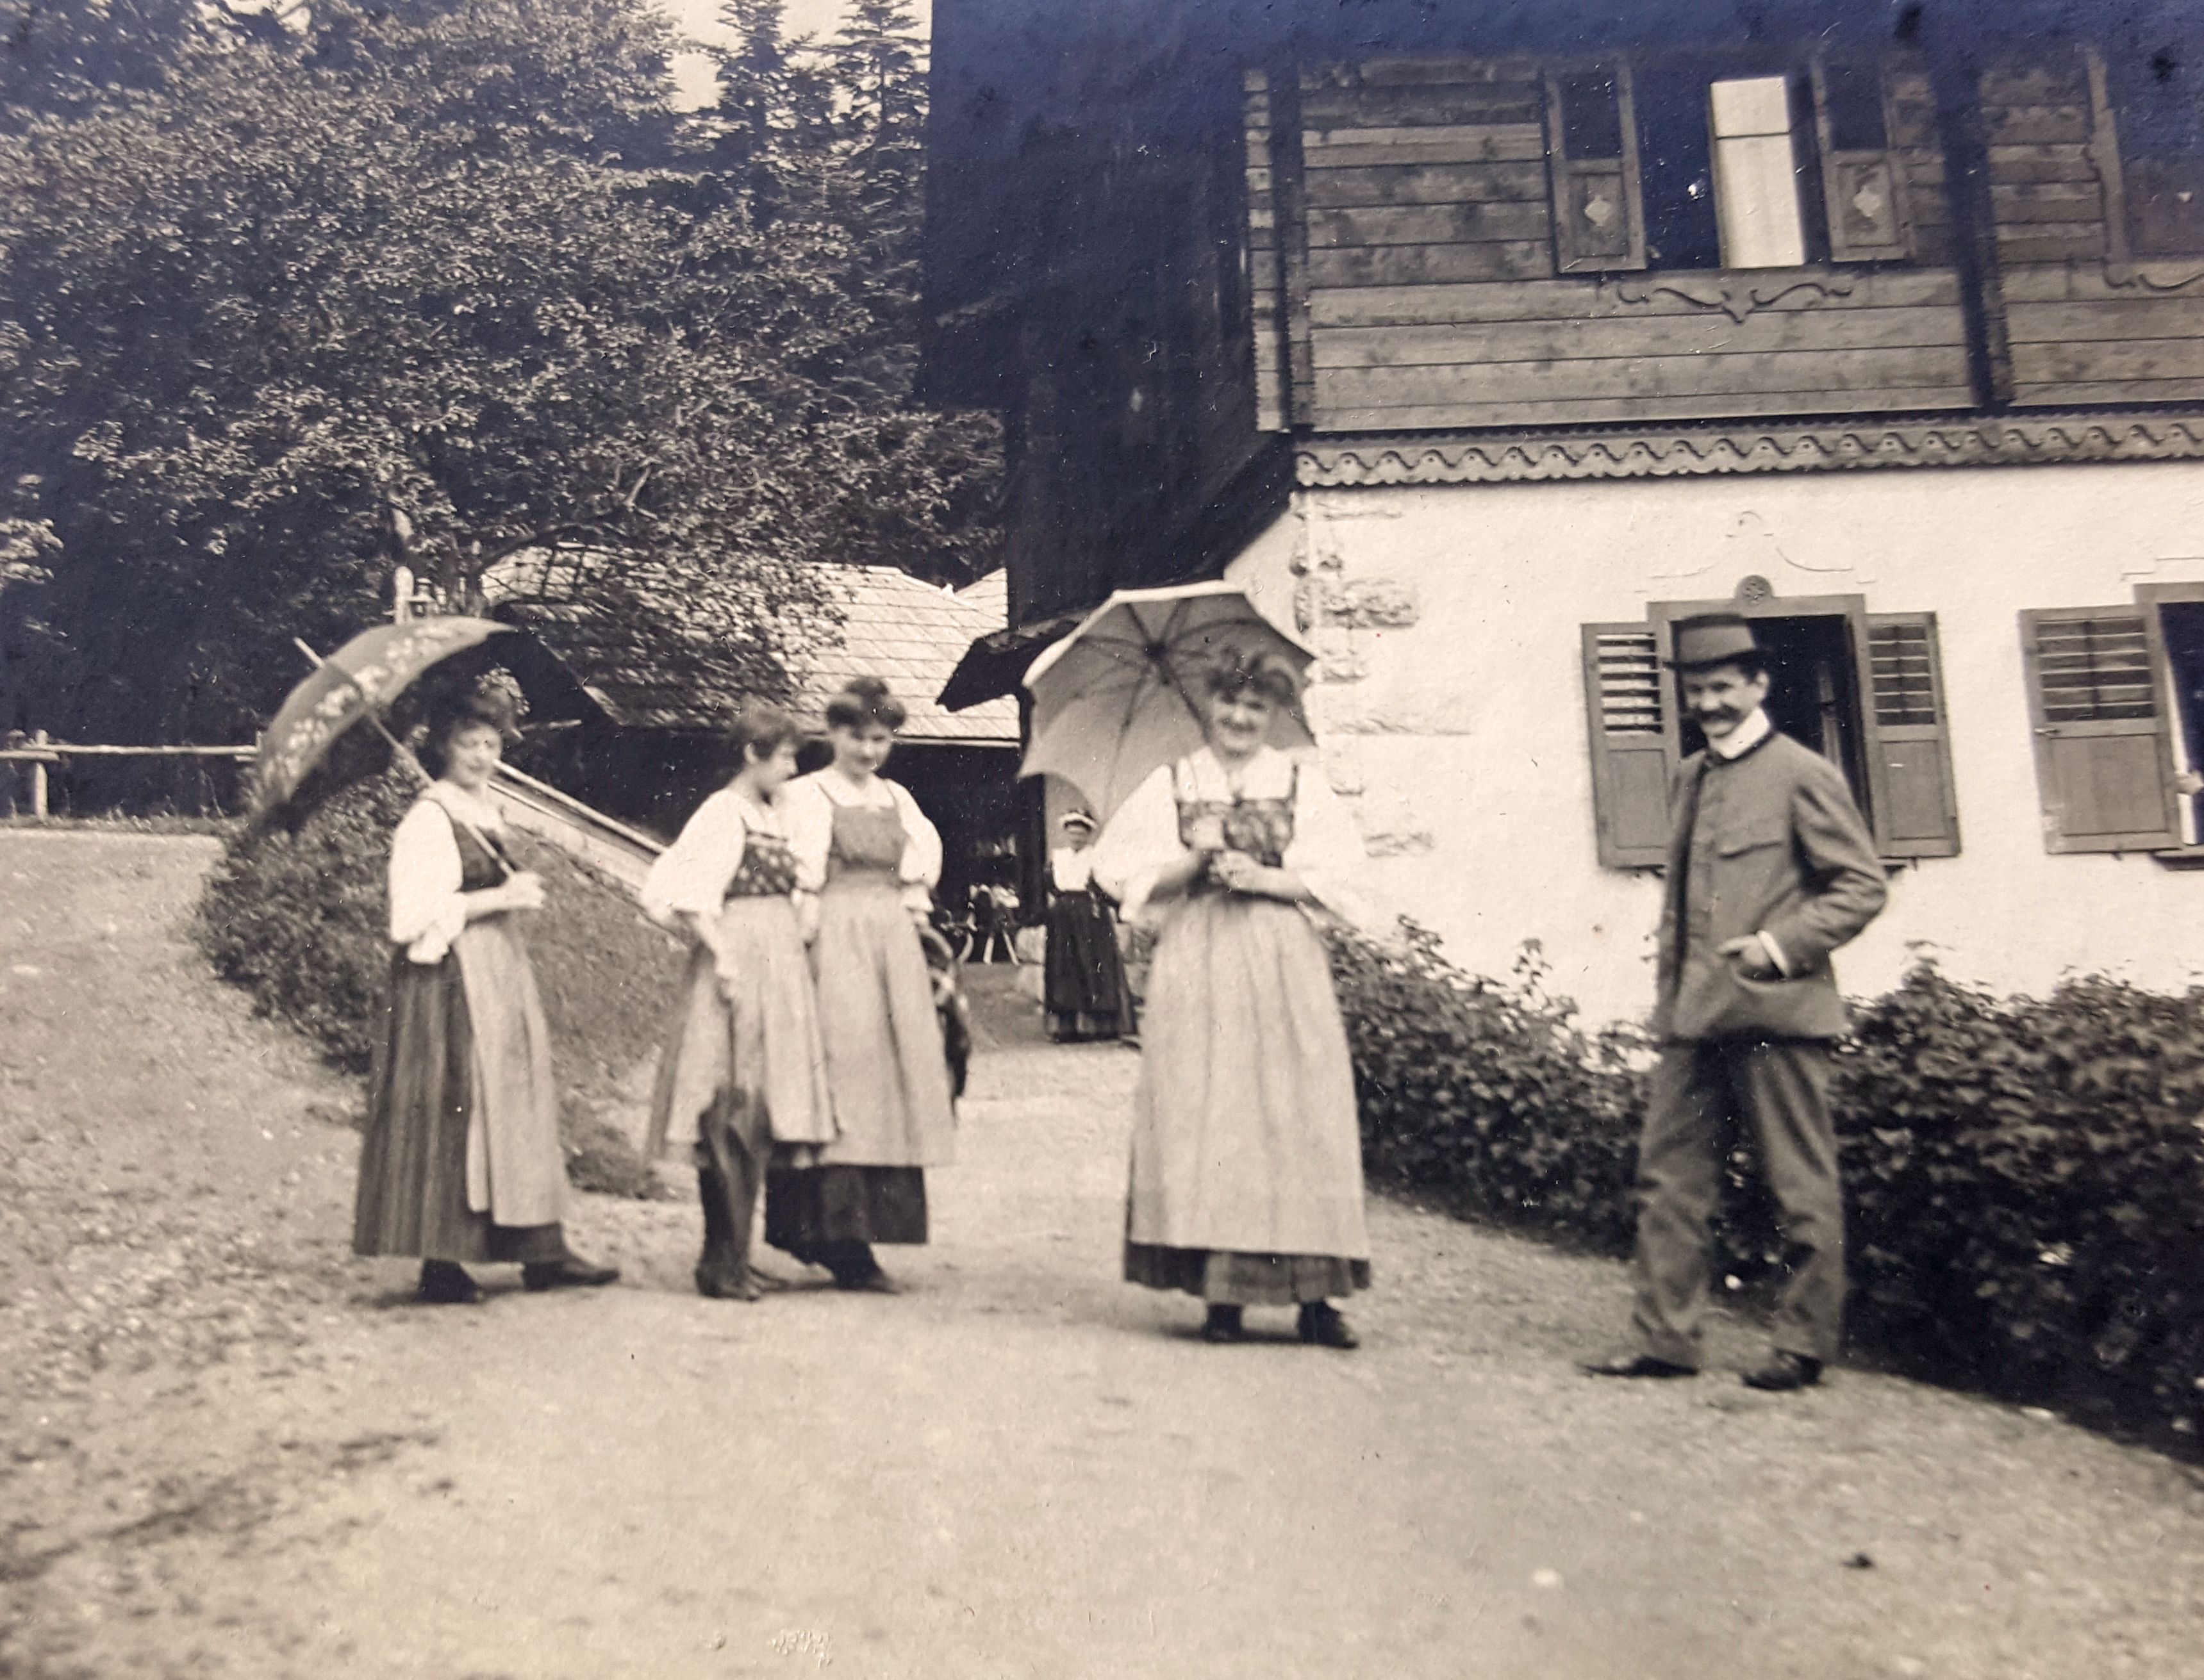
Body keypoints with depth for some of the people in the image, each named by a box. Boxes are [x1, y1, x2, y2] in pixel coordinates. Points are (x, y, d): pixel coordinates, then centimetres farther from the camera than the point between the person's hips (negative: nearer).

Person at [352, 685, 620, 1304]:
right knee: (450, 1109, -6)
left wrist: (517, 894, 9)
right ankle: (441, 1262, 2)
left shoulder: (484, 814, 16)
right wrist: (497, 898, -17)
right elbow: (414, 915, -18)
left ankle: (541, 1251, 11)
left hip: (499, 977, 9)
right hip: (449, 980, -9)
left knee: (519, 1104, 7)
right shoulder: (428, 819, -9)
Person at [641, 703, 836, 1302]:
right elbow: (688, 893, -15)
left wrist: (795, 950, 15)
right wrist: (721, 954, -20)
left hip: (778, 969, 9)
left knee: (759, 1117, 10)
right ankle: (723, 1262, -1)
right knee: (731, 1114, -7)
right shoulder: (723, 812, -8)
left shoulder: (769, 816, 17)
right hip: (740, 965, -9)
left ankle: (733, 1257, 17)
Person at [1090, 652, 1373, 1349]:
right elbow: (1126, 874, 6)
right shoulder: (1171, 785, 11)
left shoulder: (1304, 786, 11)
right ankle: (1222, 1292, 0)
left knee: (1299, 1116, -4)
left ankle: (1314, 1294, 1)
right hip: (1198, 961, 0)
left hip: (1284, 963, 0)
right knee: (1205, 1115, -6)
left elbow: (1334, 877, 4)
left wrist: (1260, 879, -9)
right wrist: (1194, 861, -8)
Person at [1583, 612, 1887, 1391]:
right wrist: (1672, 984, 15)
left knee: (1803, 1186, 3)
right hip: (1692, 1013, 7)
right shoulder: (1688, 780, 18)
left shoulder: (1804, 775, -2)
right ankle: (1665, 1339, 11)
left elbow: (1862, 886, -4)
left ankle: (1805, 1346, 15)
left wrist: (1781, 944, -16)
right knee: (1668, 1176, 5)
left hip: (1775, 1009, -6)